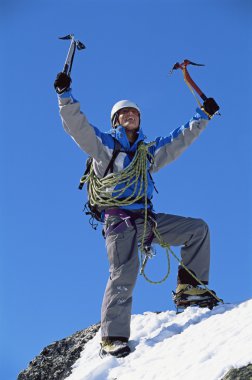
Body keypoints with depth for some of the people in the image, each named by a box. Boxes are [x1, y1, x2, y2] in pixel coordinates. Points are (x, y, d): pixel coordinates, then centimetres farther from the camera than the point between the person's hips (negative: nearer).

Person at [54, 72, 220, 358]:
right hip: (119, 218, -6)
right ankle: (113, 338, -15)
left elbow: (181, 139, 30)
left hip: (147, 218, 6)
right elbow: (76, 125, -2)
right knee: (124, 276, -19)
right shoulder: (104, 144, 10)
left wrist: (203, 115, 31)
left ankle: (188, 286, 1)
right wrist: (65, 94, -13)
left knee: (198, 228, 0)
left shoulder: (149, 151, 24)